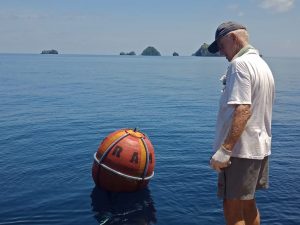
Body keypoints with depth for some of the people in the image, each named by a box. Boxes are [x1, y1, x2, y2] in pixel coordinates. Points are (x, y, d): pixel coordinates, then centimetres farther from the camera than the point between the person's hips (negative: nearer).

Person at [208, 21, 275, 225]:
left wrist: (225, 149, -26)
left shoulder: (240, 64, -14)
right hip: (261, 148, 10)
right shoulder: (263, 64, 15)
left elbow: (243, 110, -25)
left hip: (241, 149, -9)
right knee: (248, 204, 21)